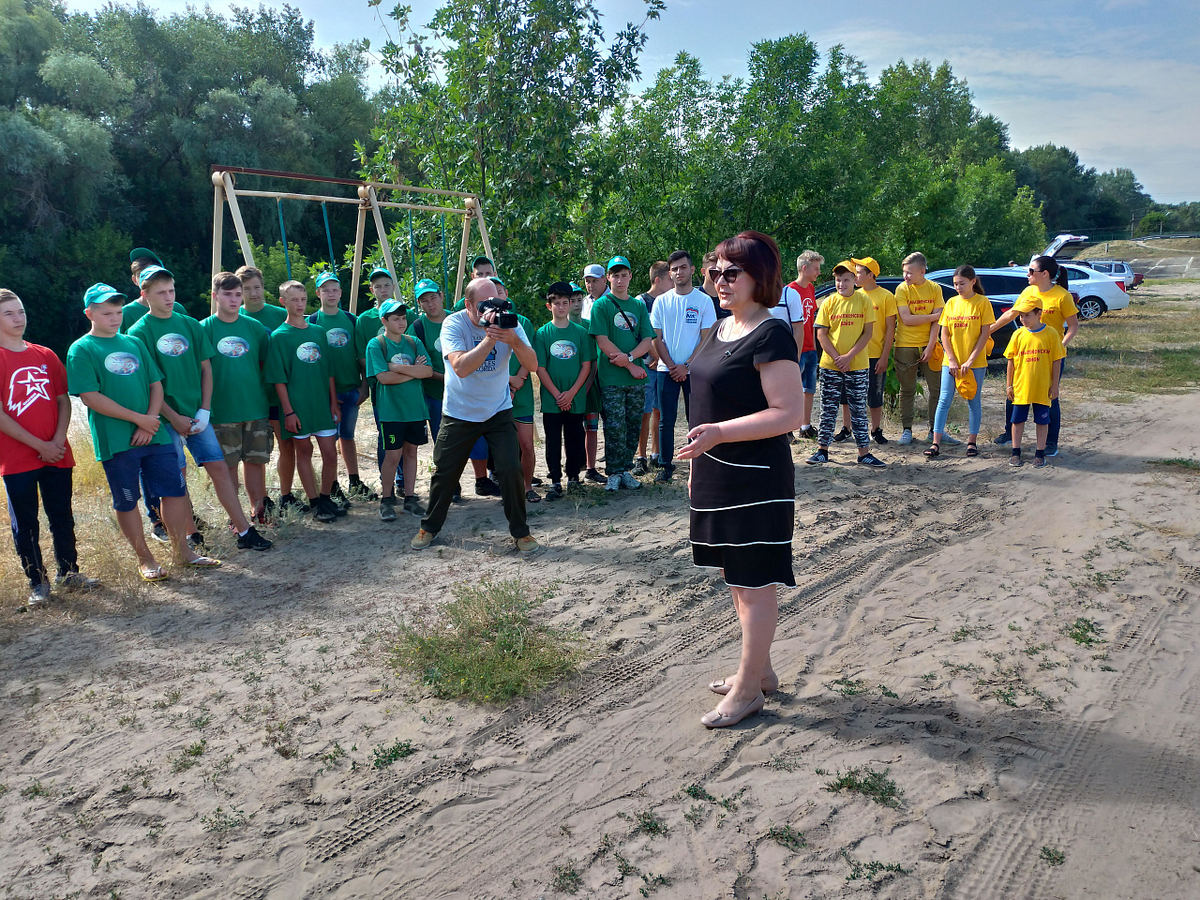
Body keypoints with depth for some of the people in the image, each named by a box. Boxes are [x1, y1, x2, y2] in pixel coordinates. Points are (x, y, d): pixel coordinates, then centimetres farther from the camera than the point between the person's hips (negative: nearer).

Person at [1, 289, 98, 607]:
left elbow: (63, 400, 8)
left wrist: (58, 440, -7)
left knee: (62, 518, 11)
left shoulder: (45, 355, 9)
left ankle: (68, 573, 25)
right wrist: (38, 445, -13)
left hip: (56, 454, 4)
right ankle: (38, 583, 15)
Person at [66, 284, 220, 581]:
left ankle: (182, 550, 20)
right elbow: (91, 397, -12)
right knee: (126, 501, 6)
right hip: (115, 441, -4)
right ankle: (145, 559, 19)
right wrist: (139, 419, -14)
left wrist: (150, 420, -7)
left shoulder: (134, 343, 13)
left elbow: (156, 384, 10)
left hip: (153, 433, 5)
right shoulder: (81, 350, -3)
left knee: (175, 489, 6)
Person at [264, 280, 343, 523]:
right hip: (298, 406, -4)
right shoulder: (279, 336, -3)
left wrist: (333, 402, 7)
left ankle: (326, 498, 20)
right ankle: (314, 502, 15)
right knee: (303, 451, 6)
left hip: (323, 403, 4)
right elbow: (278, 378, -6)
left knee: (330, 453, 3)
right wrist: (288, 411, -11)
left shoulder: (318, 331, 9)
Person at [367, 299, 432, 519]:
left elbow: (428, 371, -3)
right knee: (393, 455, -2)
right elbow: (384, 377, -15)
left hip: (415, 407, 4)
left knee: (411, 451, 10)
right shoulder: (376, 344, -4)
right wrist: (414, 371, -9)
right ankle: (386, 500, 13)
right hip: (391, 409, -4)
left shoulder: (413, 342, 8)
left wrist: (400, 368, -14)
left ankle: (410, 497, 20)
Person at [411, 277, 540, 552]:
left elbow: (532, 364, -15)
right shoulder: (453, 323, -15)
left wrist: (513, 340, -33)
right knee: (445, 472, 8)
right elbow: (461, 368, -30)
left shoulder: (507, 321, -8)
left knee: (511, 469, -9)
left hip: (498, 410, 1)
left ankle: (520, 531, 9)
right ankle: (430, 527, 31)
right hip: (459, 413, -1)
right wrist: (489, 337, -35)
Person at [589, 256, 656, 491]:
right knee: (615, 427, -5)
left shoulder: (639, 306, 13)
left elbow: (647, 341, 7)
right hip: (611, 378, -4)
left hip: (636, 377, 4)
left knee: (633, 426, 7)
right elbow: (603, 342, -8)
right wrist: (631, 366, -10)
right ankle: (614, 473, 6)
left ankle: (625, 470, 18)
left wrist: (629, 357, -12)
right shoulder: (601, 305, 0)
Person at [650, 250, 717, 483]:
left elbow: (706, 340, -3)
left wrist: (686, 366, -11)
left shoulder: (703, 301, 0)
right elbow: (656, 339, 4)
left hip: (694, 370, -1)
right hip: (666, 370, 1)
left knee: (696, 420, 3)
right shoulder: (661, 302, 5)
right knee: (666, 421, 3)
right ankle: (666, 465, 12)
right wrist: (671, 366, -6)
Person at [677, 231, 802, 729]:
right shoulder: (720, 329, 13)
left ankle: (747, 688, 14)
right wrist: (699, 462, 19)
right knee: (735, 576, 18)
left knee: (755, 582, 2)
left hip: (755, 481, -9)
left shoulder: (771, 334, -15)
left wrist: (718, 433, -28)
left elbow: (787, 414, -21)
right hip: (718, 477, 10)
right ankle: (760, 670, 33)